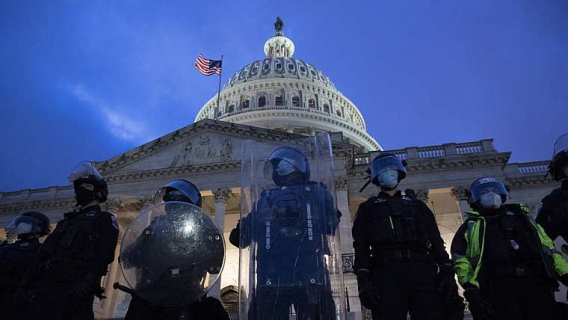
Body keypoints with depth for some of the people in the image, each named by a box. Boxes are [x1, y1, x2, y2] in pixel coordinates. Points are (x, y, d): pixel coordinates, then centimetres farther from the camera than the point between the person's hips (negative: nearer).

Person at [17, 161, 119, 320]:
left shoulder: (104, 220, 3)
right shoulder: (67, 221, 26)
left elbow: (103, 257, -11)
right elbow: (44, 254, 23)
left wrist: (85, 285, -25)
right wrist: (24, 284, 14)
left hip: (73, 290, -7)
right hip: (46, 286, 7)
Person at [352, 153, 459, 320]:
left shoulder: (417, 205, 26)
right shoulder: (368, 208, 19)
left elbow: (436, 242, 17)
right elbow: (361, 247, 8)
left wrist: (447, 273, 2)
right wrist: (363, 281, -6)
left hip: (422, 270, 2)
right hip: (387, 273, -2)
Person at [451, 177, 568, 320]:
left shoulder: (521, 215, 29)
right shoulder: (472, 225, 15)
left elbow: (547, 246, 24)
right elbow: (461, 260, 1)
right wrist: (471, 289, -13)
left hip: (537, 284, 3)